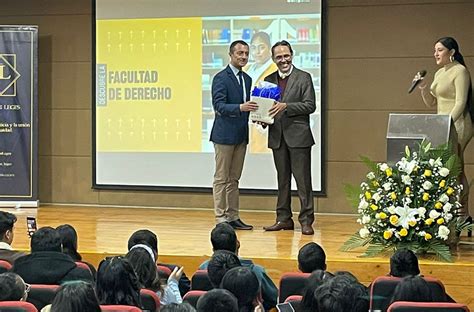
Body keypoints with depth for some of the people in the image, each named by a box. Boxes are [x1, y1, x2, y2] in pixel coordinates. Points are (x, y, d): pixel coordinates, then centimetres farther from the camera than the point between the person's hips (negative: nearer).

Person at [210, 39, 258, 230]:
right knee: (221, 179, -2)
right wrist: (240, 107, -31)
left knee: (234, 179, 12)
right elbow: (219, 106, -17)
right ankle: (221, 219, 0)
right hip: (225, 134, -8)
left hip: (241, 135, 8)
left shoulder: (247, 79, 15)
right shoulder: (221, 78, -9)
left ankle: (233, 217, 17)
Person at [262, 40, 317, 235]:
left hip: (298, 136, -5)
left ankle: (306, 220, 0)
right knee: (282, 180, 11)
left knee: (303, 179, -4)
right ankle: (284, 219, 17)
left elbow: (310, 105, -9)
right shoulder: (269, 80, 13)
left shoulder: (304, 78, -1)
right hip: (277, 137, 5)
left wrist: (286, 106, -19)